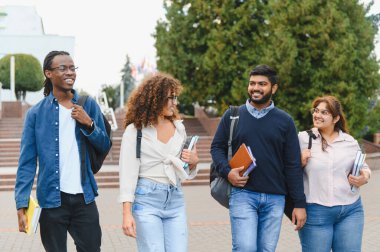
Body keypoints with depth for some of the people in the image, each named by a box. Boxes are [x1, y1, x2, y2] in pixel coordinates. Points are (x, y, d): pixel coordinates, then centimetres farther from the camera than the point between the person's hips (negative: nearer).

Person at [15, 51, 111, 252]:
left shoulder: (89, 105, 6)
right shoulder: (36, 113, 0)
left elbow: (105, 147, 8)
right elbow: (27, 162, -1)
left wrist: (89, 124, -10)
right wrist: (22, 205, -9)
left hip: (84, 197, 2)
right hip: (52, 199, -2)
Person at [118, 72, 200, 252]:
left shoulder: (178, 127, 11)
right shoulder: (135, 130, -3)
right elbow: (128, 172, -7)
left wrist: (193, 161, -2)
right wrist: (127, 214, -14)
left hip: (175, 199, 5)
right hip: (147, 198, -4)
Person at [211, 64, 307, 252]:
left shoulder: (285, 121, 7)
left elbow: (293, 165, 6)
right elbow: (217, 147, 11)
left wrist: (299, 204, 2)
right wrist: (227, 172, -10)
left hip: (275, 198, 2)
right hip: (242, 194, -1)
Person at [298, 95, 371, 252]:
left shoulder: (350, 141, 7)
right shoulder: (302, 138, -1)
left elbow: (363, 168, 18)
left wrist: (365, 177, -3)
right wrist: (300, 163, -15)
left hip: (351, 211, 3)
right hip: (315, 212, -3)